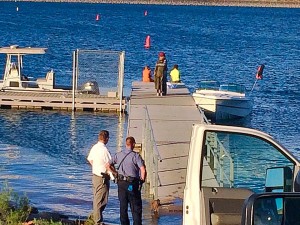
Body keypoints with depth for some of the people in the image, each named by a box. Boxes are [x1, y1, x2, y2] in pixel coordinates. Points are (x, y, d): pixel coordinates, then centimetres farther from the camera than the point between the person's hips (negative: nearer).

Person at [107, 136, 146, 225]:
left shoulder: (118, 155, 3)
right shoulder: (136, 156, -12)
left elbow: (108, 165, 7)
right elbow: (143, 170, -20)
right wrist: (142, 180, -5)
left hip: (121, 182, 4)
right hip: (132, 184, -4)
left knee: (123, 206, 12)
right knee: (136, 207, 6)